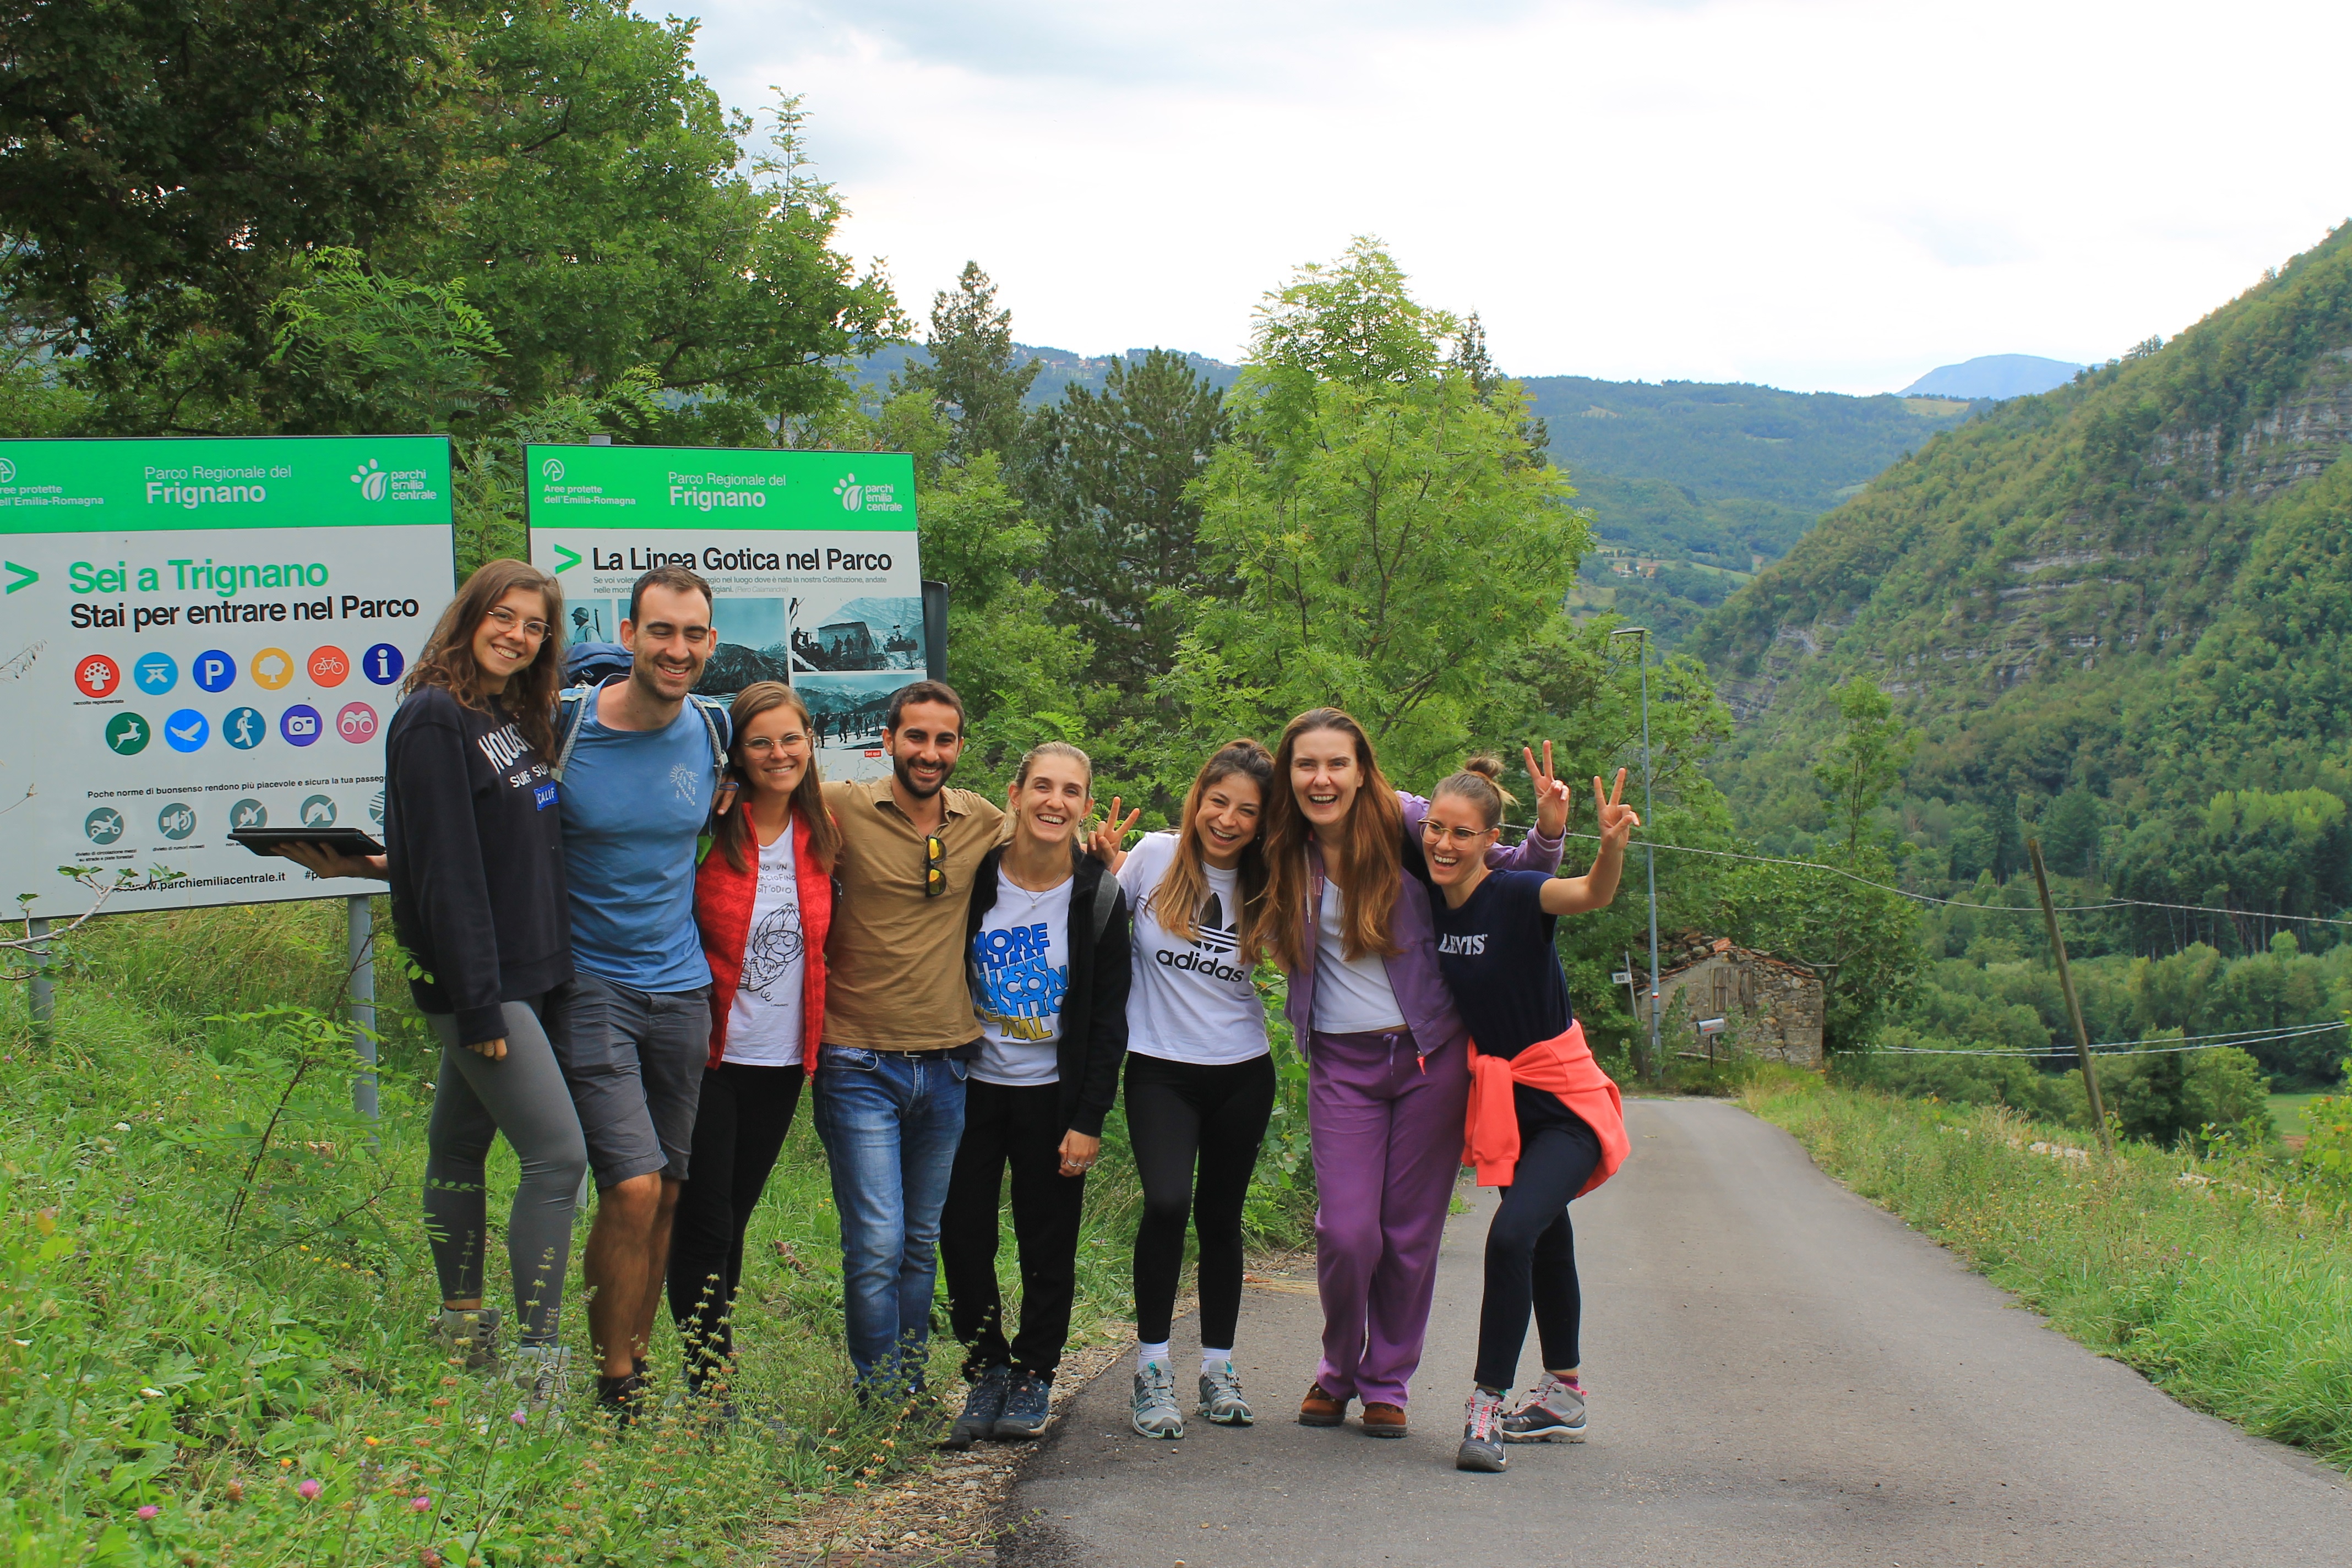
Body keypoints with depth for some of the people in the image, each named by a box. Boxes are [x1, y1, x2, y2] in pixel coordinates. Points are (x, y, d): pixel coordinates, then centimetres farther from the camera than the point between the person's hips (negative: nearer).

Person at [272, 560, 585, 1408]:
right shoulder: (434, 718, -14)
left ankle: (464, 1330, 26)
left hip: (527, 970, 8)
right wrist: (480, 1004, -20)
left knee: (462, 1143, 17)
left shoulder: (516, 720, 13)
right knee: (557, 1153, -12)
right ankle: (537, 1363, -10)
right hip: (476, 978, -8)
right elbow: (446, 871, -18)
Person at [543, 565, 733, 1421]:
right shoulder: (564, 725, -11)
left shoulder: (713, 731, 1)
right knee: (633, 1187, -13)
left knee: (667, 1194, 9)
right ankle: (613, 1388, 2)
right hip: (588, 986, -4)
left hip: (682, 987, 4)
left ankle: (637, 1364, 24)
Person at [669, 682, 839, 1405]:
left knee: (736, 1216, 13)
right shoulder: (708, 830, -10)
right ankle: (706, 1379, 3)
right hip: (710, 1054, -4)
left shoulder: (822, 834, 5)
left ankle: (717, 1364, 22)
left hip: (782, 1060, 4)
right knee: (705, 1222, -3)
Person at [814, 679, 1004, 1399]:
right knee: (876, 1244, -7)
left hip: (948, 1064, 4)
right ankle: (881, 1402, 4)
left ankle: (912, 1390, 26)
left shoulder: (986, 824, 7)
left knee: (921, 1243, 14)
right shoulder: (841, 809, -5)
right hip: (860, 1063, -4)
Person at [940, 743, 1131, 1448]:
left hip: (1052, 1092, -1)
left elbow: (1108, 1020, -3)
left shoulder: (1098, 897, -6)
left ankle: (1034, 1375, 21)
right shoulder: (973, 879, -4)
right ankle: (986, 1371, 16)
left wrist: (1090, 1119, -7)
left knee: (1048, 1244, 5)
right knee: (962, 1234, 0)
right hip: (971, 1085, 1)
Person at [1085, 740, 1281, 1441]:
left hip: (1242, 1073, 2)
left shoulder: (1263, 885, 0)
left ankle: (1219, 1369, 23)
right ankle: (1151, 1368, -7)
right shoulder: (1155, 857, -6)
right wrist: (1106, 870, -13)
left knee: (1220, 1218, 8)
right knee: (1168, 1203, -20)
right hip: (1160, 1069, -2)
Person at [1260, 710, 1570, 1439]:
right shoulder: (1285, 855, 0)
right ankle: (1338, 1370, 20)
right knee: (1347, 1233, -6)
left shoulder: (1403, 823, -8)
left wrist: (1548, 833, -22)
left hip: (1430, 1055, -1)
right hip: (1342, 1062, 1)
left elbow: (1508, 871, 0)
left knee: (1411, 1234, 4)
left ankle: (1387, 1382, 23)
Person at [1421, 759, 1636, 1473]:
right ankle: (1563, 1398, 35)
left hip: (1564, 1099, -7)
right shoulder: (1430, 902, -4)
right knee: (1546, 1241, 21)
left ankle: (1486, 1406, -15)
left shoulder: (1515, 896, -22)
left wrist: (1612, 846, -60)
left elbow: (1592, 893, -41)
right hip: (1500, 1095, 7)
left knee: (1513, 1233, -23)